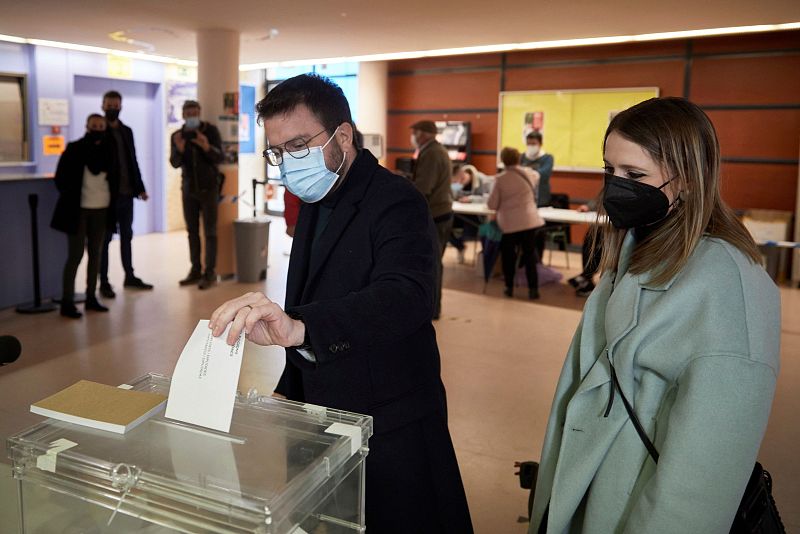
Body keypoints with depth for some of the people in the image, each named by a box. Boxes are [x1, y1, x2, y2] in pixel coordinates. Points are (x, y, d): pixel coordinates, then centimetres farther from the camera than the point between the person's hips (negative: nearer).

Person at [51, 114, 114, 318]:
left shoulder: (107, 150, 8)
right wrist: (71, 197, -7)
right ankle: (67, 302, 1)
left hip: (101, 209, 5)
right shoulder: (74, 148, -5)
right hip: (79, 209, -5)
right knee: (75, 255, -5)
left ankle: (91, 297, 18)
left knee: (95, 254, 9)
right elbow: (60, 177, -4)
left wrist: (110, 197, 4)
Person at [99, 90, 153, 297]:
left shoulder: (127, 131, 13)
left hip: (127, 193, 6)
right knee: (105, 238, 1)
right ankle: (104, 282, 7)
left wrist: (140, 187, 10)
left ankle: (130, 276, 22)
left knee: (127, 236, 12)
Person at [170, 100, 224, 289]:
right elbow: (174, 163, -8)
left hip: (209, 187, -4)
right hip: (189, 189, 4)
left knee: (209, 231, -3)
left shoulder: (211, 130, -7)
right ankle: (195, 270, 12)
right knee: (192, 231, 5)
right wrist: (179, 150, -29)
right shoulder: (177, 136, 2)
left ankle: (210, 273, -2)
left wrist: (207, 147, -33)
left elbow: (220, 158, -14)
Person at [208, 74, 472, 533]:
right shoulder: (316, 204, 8)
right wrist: (290, 391, 11)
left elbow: (406, 296, -37)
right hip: (324, 419, 8)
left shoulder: (395, 202, -19)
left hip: (391, 432, -7)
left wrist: (298, 326, -51)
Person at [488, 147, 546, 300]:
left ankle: (509, 287, 19)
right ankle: (533, 289, 9)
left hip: (509, 223, -2)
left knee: (508, 256, 13)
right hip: (529, 221, 2)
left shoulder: (500, 179, -8)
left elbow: (492, 205, -5)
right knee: (530, 255, 9)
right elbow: (536, 175, 28)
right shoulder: (530, 174, 1)